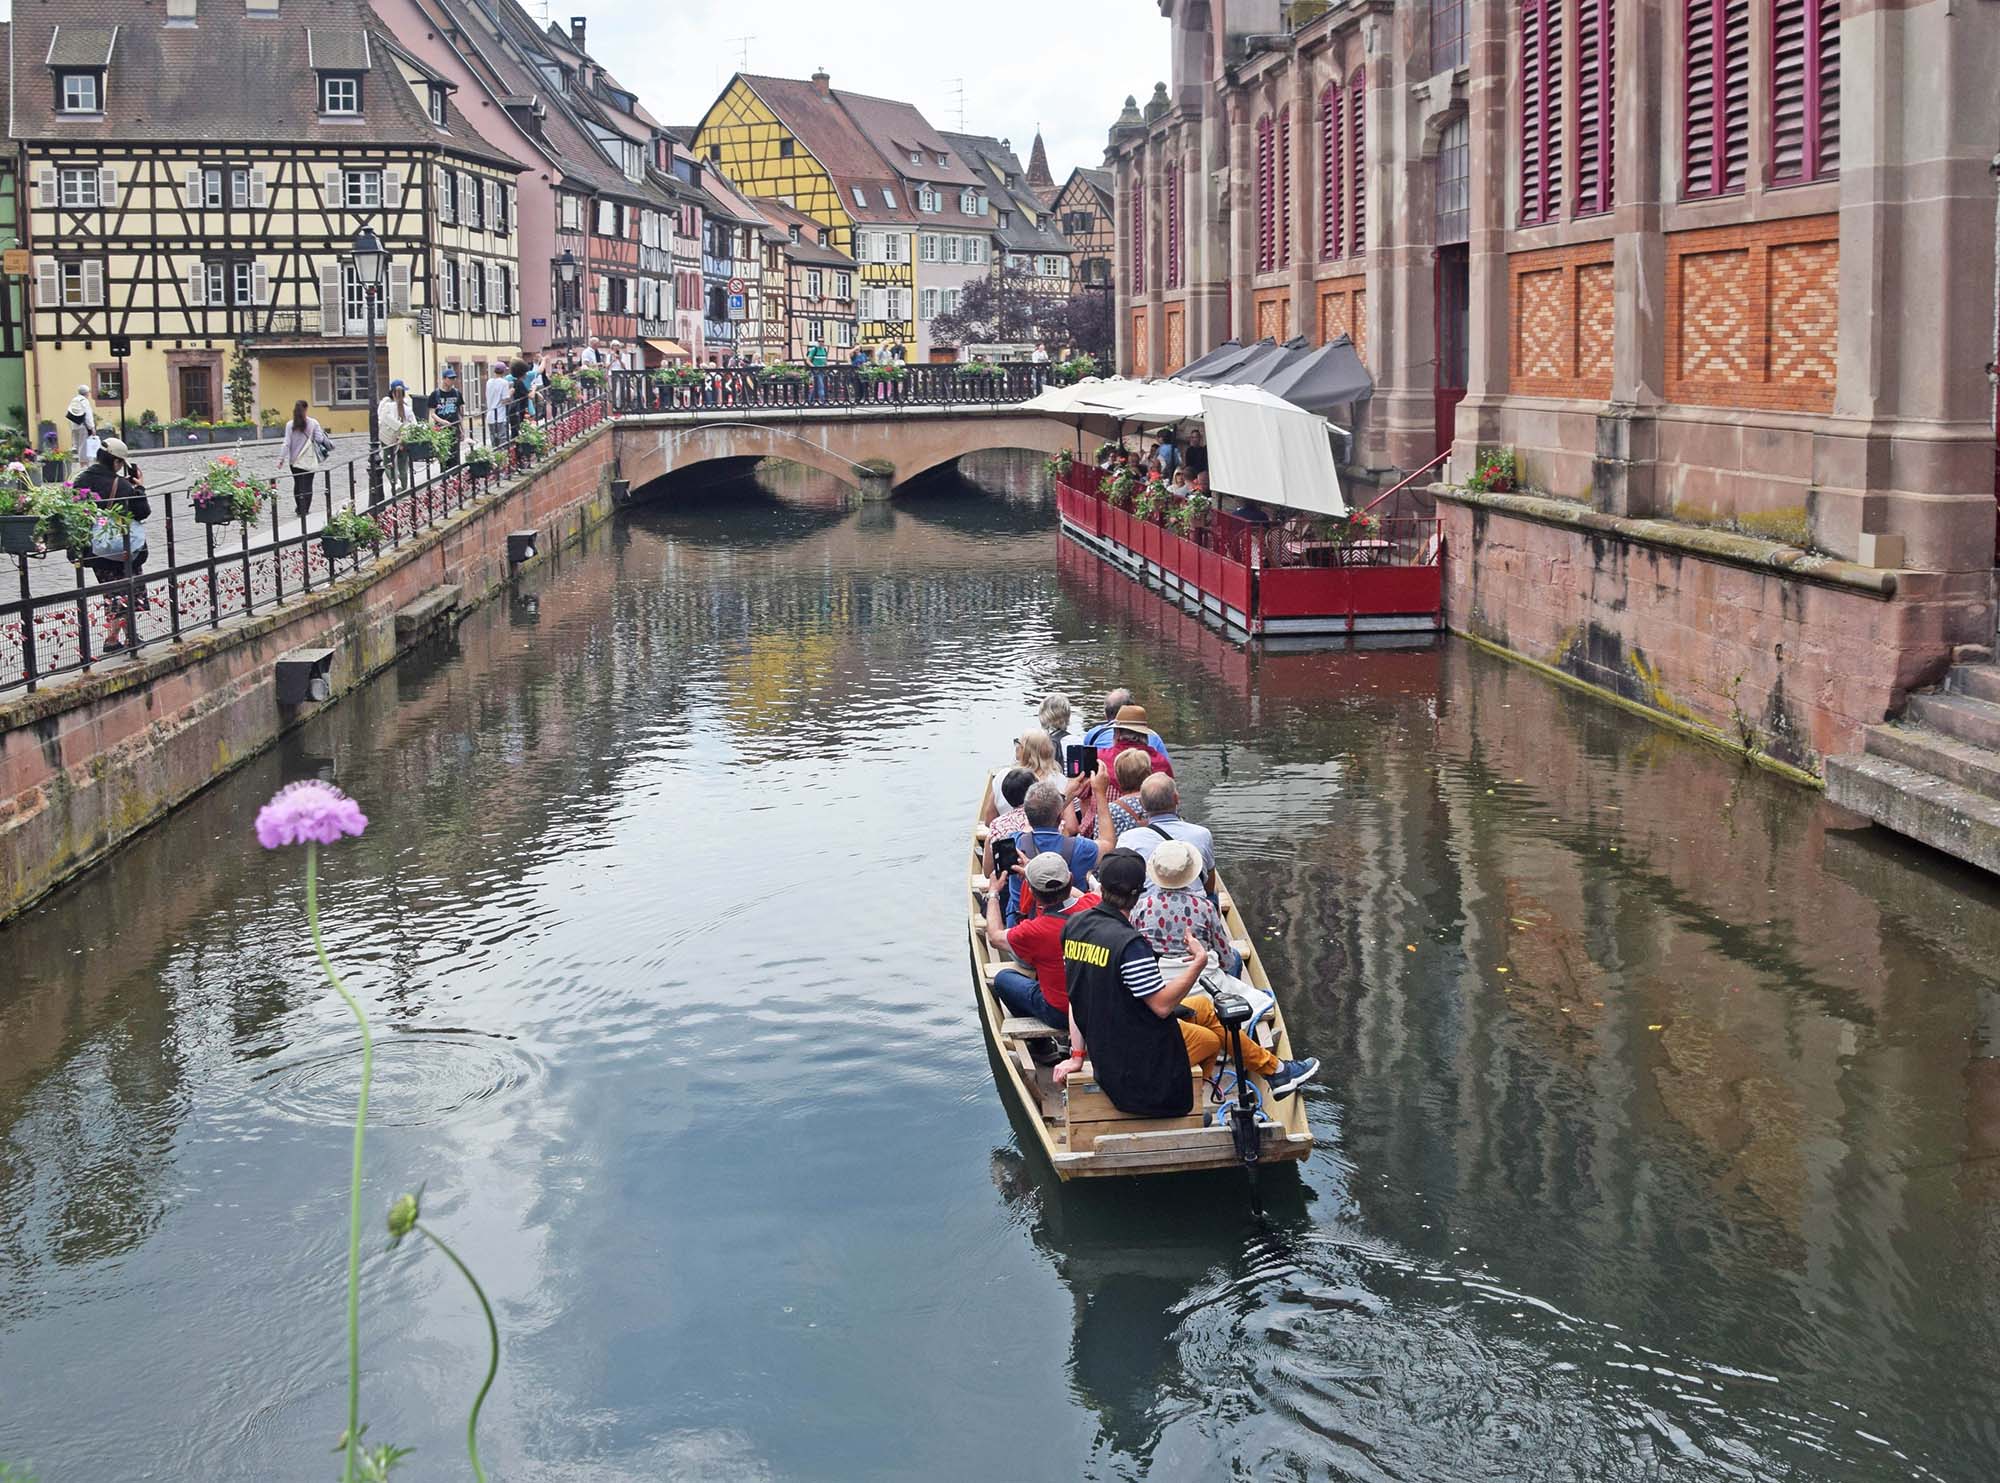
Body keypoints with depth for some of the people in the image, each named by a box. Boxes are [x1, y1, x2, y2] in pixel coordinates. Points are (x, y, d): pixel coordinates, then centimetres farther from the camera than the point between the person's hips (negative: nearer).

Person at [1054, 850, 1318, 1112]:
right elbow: (1162, 1005, -25)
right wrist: (1200, 962, -17)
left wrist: (1077, 1054, 6)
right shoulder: (1129, 944, -30)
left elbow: (1077, 995, 1)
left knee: (1204, 1006, 25)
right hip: (1141, 1056, -7)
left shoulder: (1074, 925, -5)